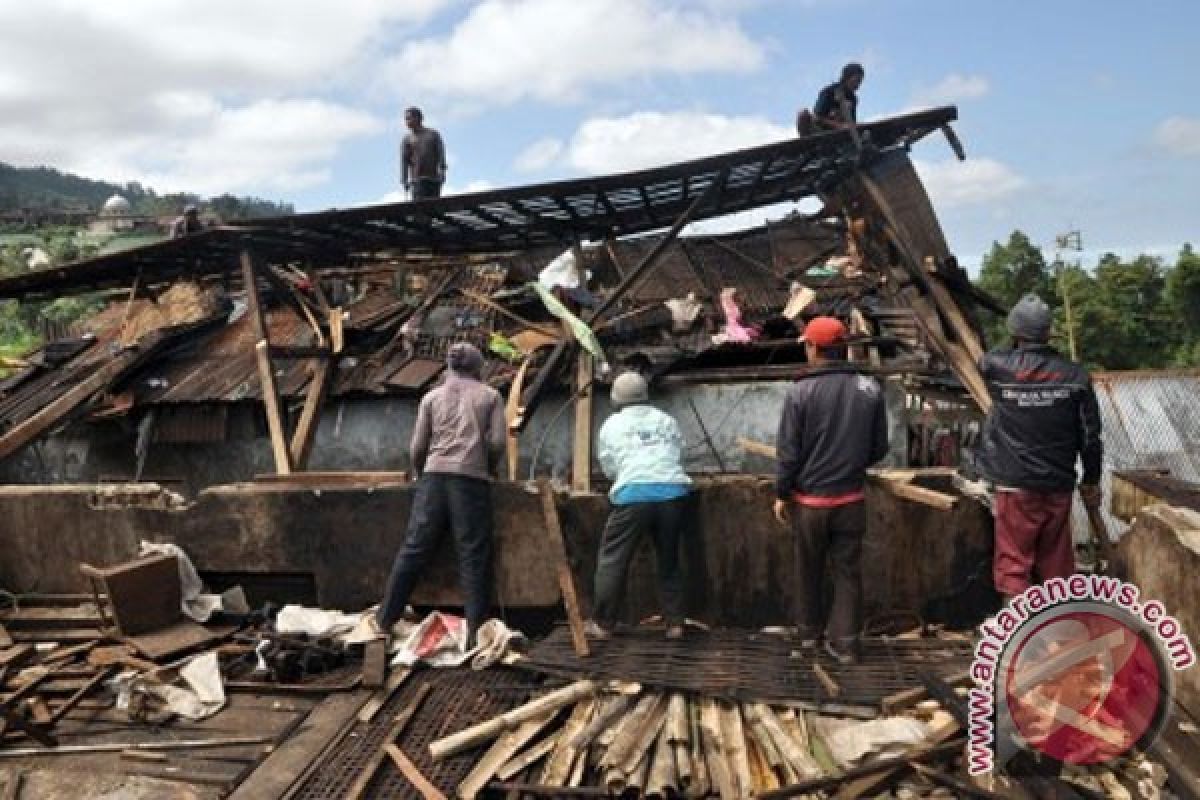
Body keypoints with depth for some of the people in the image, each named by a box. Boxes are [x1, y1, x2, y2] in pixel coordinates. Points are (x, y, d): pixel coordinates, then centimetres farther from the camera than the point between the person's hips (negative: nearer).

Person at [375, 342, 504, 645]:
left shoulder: (432, 397, 13)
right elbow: (497, 442, 0)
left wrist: (419, 473, 27)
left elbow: (418, 446, 9)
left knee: (414, 548, 5)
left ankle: (385, 620, 10)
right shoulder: (490, 396, 10)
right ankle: (476, 630, 1)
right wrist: (488, 469, 18)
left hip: (435, 475, 2)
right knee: (474, 555, 1)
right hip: (472, 479, -2)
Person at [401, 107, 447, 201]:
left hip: (434, 179, 1)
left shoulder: (433, 134, 12)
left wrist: (442, 172, -12)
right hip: (417, 180, -1)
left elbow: (440, 154, 3)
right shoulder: (407, 140, 12)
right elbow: (404, 160, 5)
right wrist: (405, 180, -5)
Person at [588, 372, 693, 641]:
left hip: (633, 495, -3)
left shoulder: (611, 425, 13)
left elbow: (608, 467, 17)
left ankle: (601, 623, 9)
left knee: (612, 558, 6)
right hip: (673, 492, 3)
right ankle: (674, 623, 15)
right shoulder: (667, 420, 18)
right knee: (669, 560, 15)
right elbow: (679, 454, 19)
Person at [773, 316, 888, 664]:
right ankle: (844, 642, 18)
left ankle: (809, 629, 33)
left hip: (809, 499, -2)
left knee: (809, 569, 17)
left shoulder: (800, 391, -17)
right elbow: (879, 447, 2)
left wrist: (781, 494, 0)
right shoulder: (870, 389, -6)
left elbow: (789, 452, -13)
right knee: (848, 571, 13)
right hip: (851, 498, 2)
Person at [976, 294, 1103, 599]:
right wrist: (1091, 481, 13)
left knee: (1013, 564, 3)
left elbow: (981, 362, 17)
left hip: (1015, 485, -2)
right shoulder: (1075, 376, -5)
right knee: (1057, 563, 16)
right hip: (1059, 485, 3)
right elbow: (1090, 436, 0)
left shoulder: (997, 367, -9)